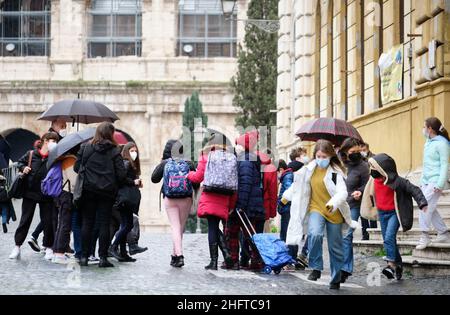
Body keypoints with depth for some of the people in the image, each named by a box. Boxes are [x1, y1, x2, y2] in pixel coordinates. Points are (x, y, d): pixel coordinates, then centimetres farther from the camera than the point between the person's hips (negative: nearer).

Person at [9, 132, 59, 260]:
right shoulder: (31, 154, -2)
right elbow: (20, 162, 12)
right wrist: (23, 168, -6)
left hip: (46, 195, 0)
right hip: (30, 193, 0)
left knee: (48, 221, 3)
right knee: (25, 220, 5)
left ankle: (48, 247, 16)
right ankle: (17, 246, 11)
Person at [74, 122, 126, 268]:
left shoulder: (85, 147, 1)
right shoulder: (114, 151, -3)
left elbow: (76, 168, 1)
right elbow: (121, 174, -6)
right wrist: (115, 185, 13)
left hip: (88, 190, 1)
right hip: (107, 191, -1)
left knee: (87, 223, 7)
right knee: (104, 224, 2)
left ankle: (84, 256, 7)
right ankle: (103, 257, 0)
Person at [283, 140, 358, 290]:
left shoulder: (336, 172, -12)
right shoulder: (309, 169, 0)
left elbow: (342, 192, -24)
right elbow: (298, 183, 18)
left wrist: (332, 204, -41)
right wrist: (287, 196, 28)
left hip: (334, 213, -2)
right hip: (316, 209, 2)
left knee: (335, 247, 7)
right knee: (315, 235, -29)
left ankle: (336, 280, 25)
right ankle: (316, 268, -13)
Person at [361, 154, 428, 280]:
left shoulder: (396, 181, -18)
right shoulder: (374, 181, 2)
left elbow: (414, 190, -15)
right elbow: (371, 195, 22)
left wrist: (422, 203, -22)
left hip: (394, 213, -7)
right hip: (382, 213, 7)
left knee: (389, 238, -22)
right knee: (387, 240, 10)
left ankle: (391, 264, -22)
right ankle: (398, 264, 22)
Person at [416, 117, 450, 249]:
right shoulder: (428, 142, 15)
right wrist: (423, 181, 21)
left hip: (436, 180, -9)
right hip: (426, 180, 9)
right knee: (430, 208, 10)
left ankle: (425, 236, -14)